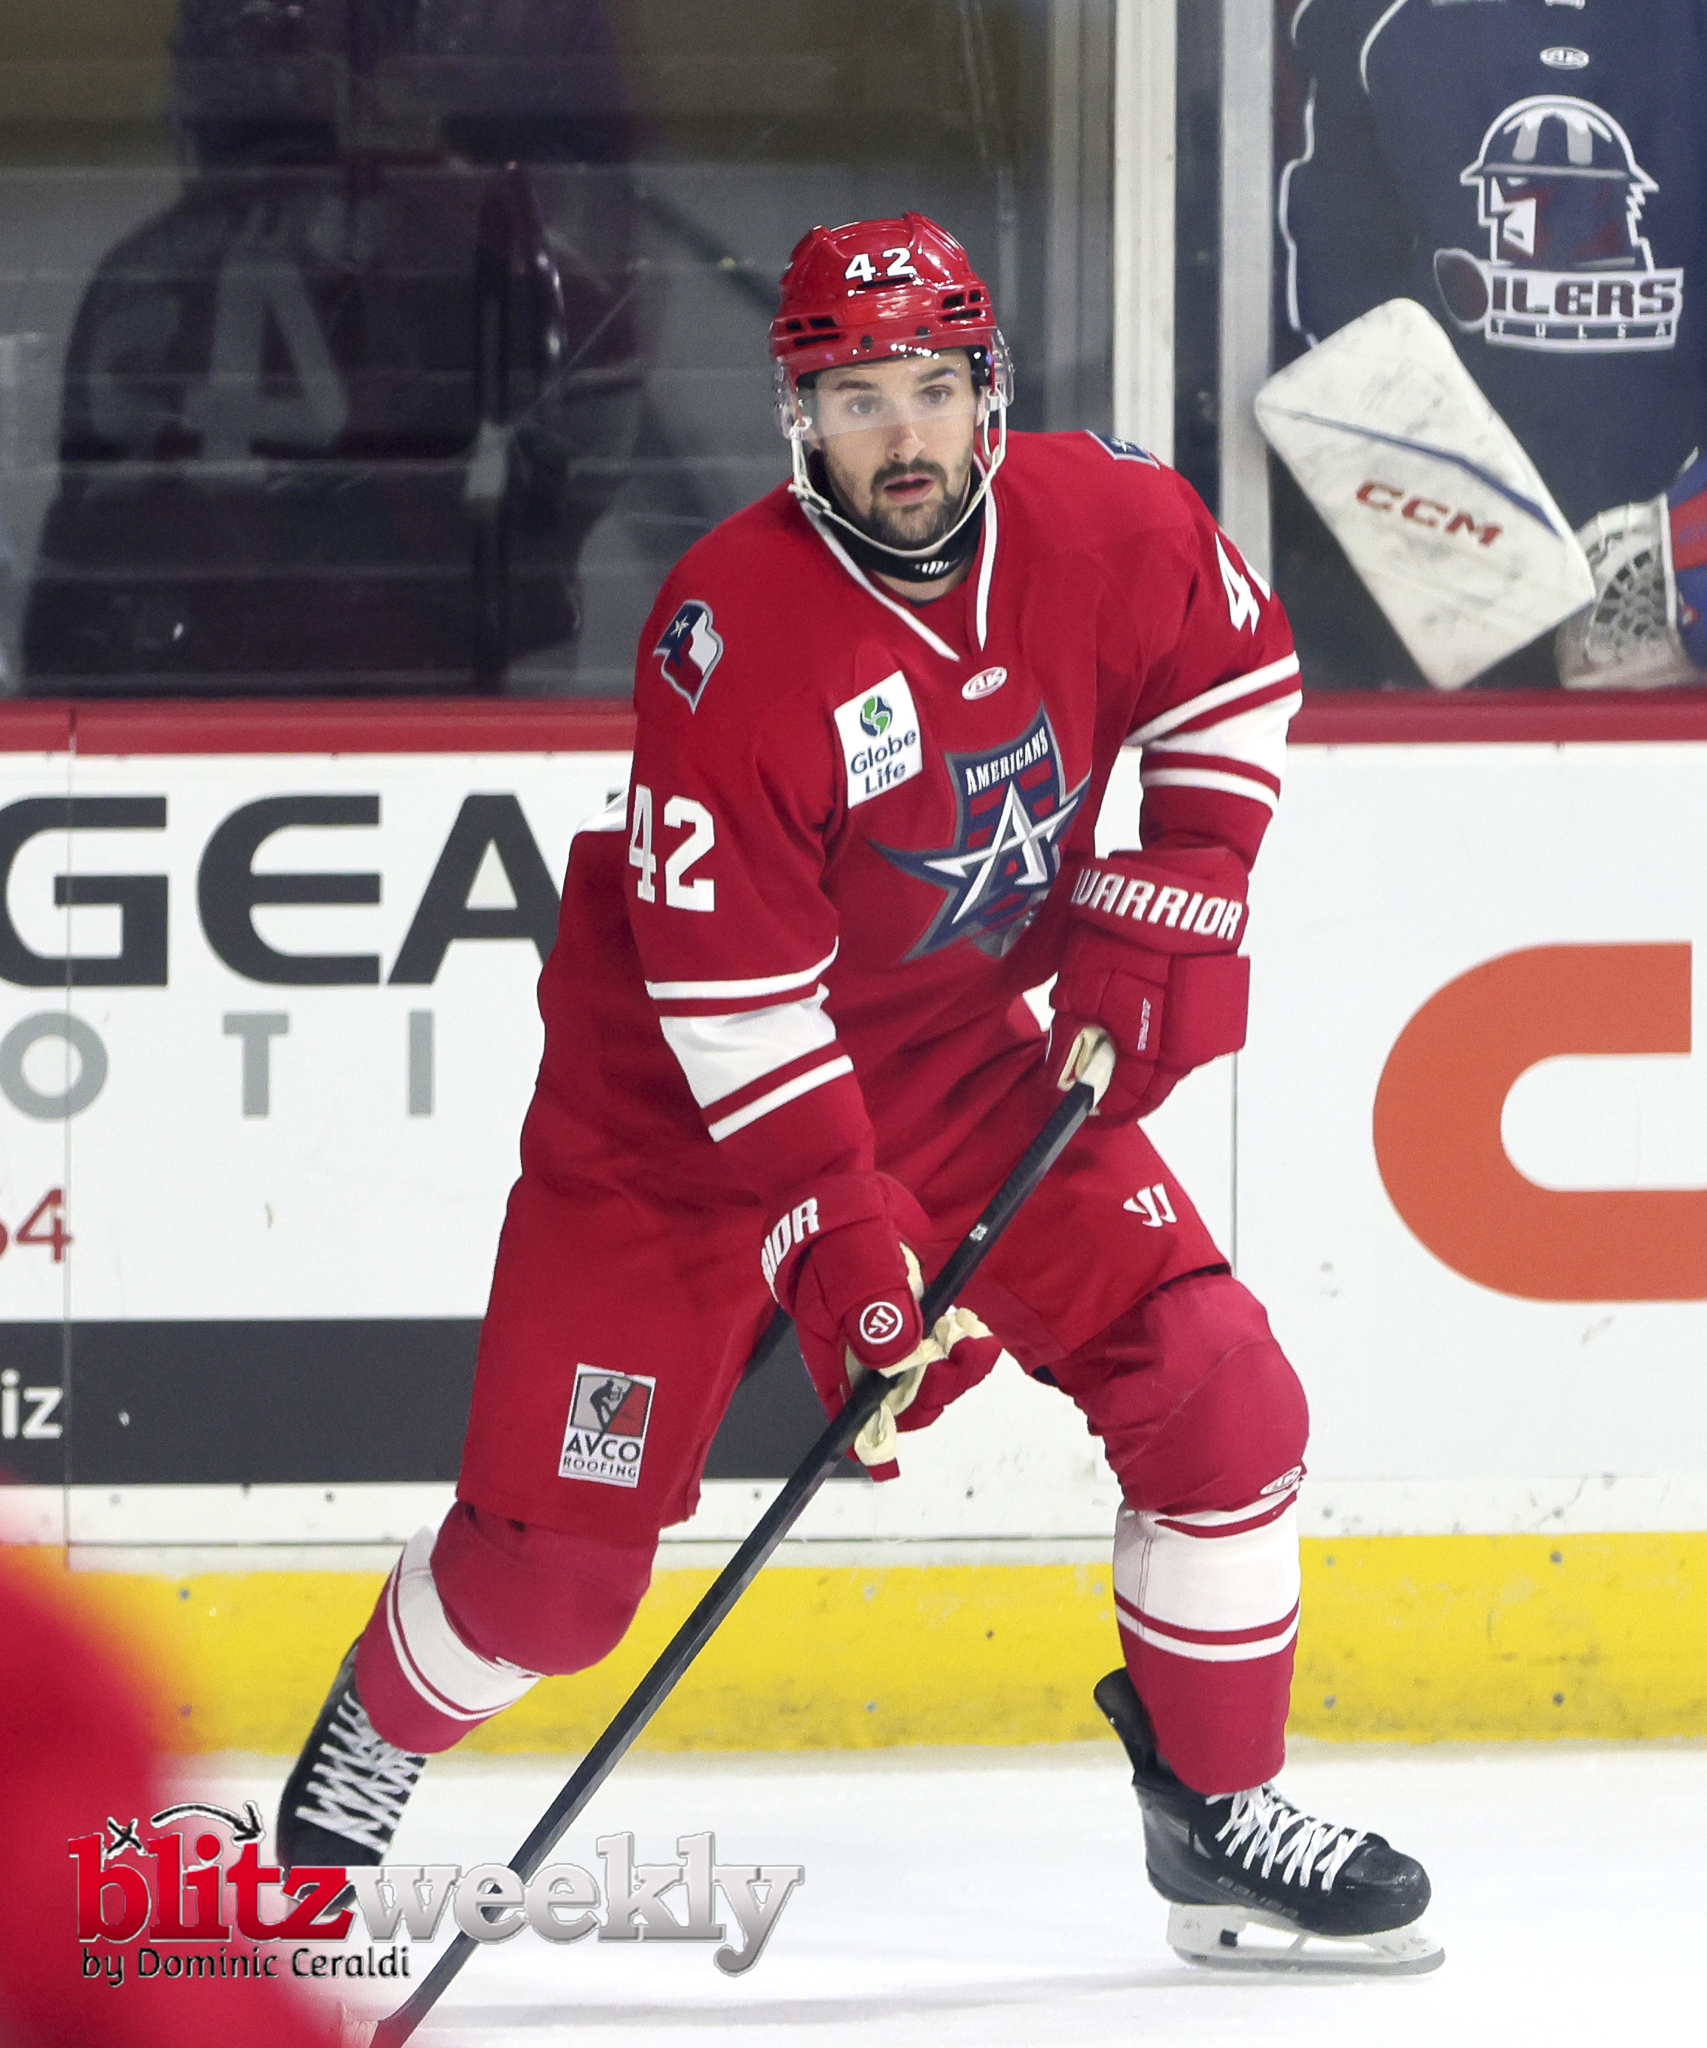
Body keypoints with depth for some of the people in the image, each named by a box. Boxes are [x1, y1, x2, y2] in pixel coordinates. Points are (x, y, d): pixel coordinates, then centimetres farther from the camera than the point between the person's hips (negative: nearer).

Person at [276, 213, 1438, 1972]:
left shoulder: (1100, 527, -12)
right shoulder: (730, 631, -27)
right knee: (560, 1542, -5)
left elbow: (1235, 672, 10)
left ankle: (1220, 1807, 9)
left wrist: (1172, 898, -2)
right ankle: (369, 1748, 24)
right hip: (685, 1084, -5)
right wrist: (844, 1229, -29)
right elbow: (729, 983, -26)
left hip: (967, 1054, 5)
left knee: (1217, 1396, -7)